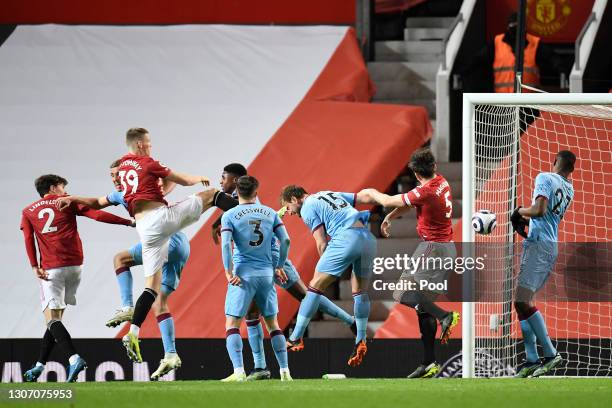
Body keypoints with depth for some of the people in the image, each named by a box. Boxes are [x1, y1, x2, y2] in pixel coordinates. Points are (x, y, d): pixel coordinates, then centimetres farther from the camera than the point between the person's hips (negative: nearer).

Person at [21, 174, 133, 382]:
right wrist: (129, 222, -1)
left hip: (50, 269, -2)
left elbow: (28, 240, 1)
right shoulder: (68, 203, 10)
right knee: (55, 319, 13)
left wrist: (35, 267, -5)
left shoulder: (28, 212, 13)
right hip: (74, 266, 2)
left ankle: (74, 358, -33)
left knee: (52, 318, -9)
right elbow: (97, 215, -1)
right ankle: (40, 366, 16)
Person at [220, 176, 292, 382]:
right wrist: (279, 266, 13)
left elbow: (225, 244, -13)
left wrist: (229, 272, -12)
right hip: (267, 274, 3)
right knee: (273, 324, 15)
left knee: (232, 325, -1)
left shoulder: (229, 215, -1)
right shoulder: (270, 213, 7)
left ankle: (239, 371, -16)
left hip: (242, 276, -3)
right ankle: (285, 371, 12)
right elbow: (285, 240, 3)